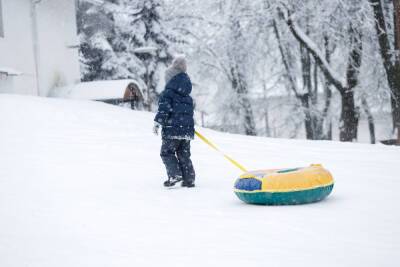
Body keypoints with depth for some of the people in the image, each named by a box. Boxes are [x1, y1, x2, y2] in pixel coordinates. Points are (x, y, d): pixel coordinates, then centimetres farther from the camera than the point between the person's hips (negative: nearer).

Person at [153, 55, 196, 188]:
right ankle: (189, 178, 7)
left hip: (172, 128, -7)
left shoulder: (168, 93, -8)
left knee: (167, 152, 4)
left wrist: (157, 122, -11)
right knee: (184, 154, 13)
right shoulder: (187, 97, 15)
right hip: (187, 129, 7)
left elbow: (164, 109, -15)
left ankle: (175, 174, -13)